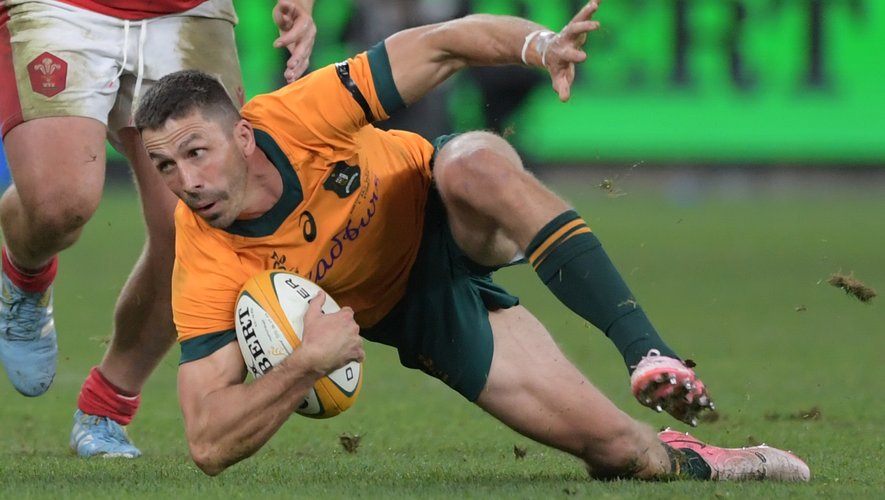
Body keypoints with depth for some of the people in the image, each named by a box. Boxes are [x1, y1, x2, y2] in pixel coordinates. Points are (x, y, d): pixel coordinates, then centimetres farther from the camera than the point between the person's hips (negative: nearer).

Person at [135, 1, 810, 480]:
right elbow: (209, 445, -30)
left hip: (452, 223, 1)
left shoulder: (293, 120, -29)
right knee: (619, 450, -17)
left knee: (475, 162, -38)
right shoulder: (208, 274, -30)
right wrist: (306, 364, -45)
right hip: (419, 313, -1)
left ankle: (648, 351, -34)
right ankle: (677, 460, 19)